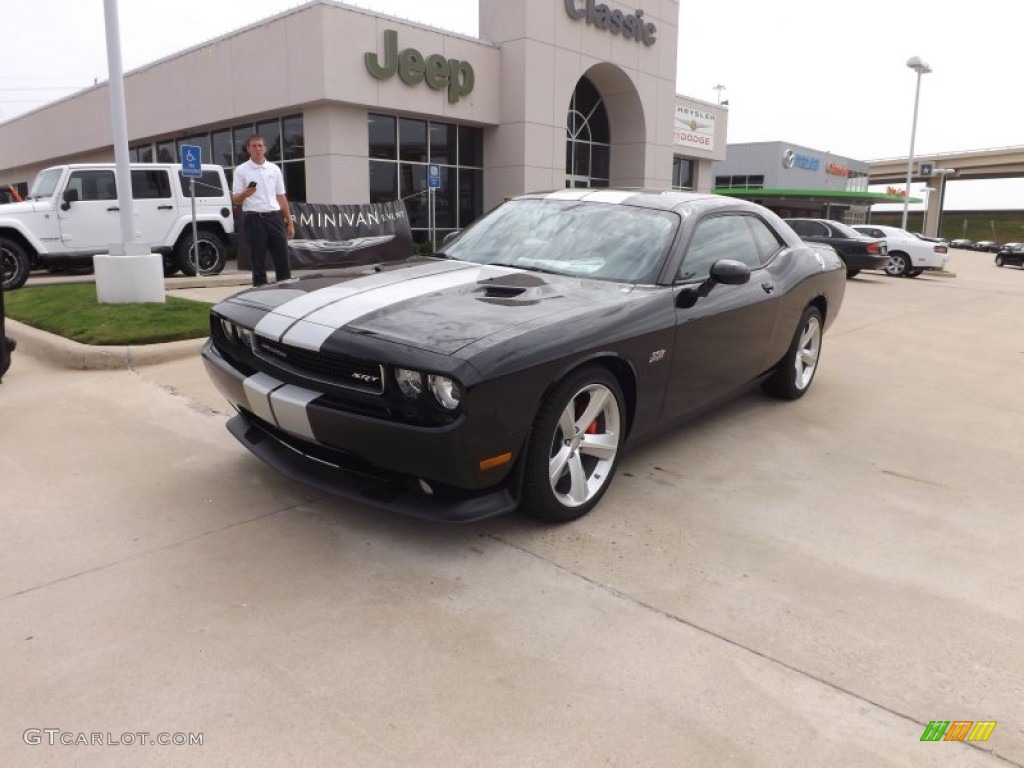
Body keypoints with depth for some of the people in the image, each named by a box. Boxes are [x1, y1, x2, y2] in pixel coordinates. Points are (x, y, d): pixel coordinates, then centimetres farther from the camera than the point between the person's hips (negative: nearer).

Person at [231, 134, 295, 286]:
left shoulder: (274, 169, 12)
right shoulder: (241, 170, 1)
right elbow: (235, 200, -2)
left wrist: (289, 222, 11)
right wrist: (245, 194, -25)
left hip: (274, 218, 3)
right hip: (254, 219, -3)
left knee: (282, 259, 3)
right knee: (258, 263, 0)